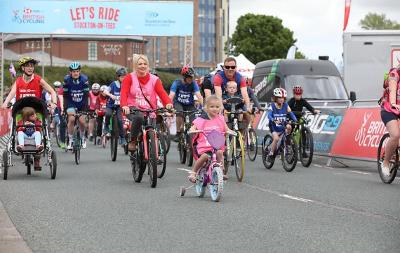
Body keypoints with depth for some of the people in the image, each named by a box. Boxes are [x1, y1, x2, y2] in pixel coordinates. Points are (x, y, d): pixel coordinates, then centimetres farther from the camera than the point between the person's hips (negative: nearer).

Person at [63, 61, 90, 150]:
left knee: (82, 121, -7)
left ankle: (83, 137, 22)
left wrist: (85, 107, -23)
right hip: (71, 103, -1)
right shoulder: (67, 79, -18)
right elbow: (65, 95, -14)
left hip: (81, 103, 1)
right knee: (71, 119, -21)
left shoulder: (84, 79, -18)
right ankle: (70, 140, -10)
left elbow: (86, 95, -16)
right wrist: (65, 107, -21)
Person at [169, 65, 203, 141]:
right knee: (180, 113, -33)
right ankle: (178, 133, -15)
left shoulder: (193, 84, -16)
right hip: (178, 103, -2)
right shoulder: (177, 83, -19)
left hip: (189, 105, 2)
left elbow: (199, 96, -27)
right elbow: (171, 95, -29)